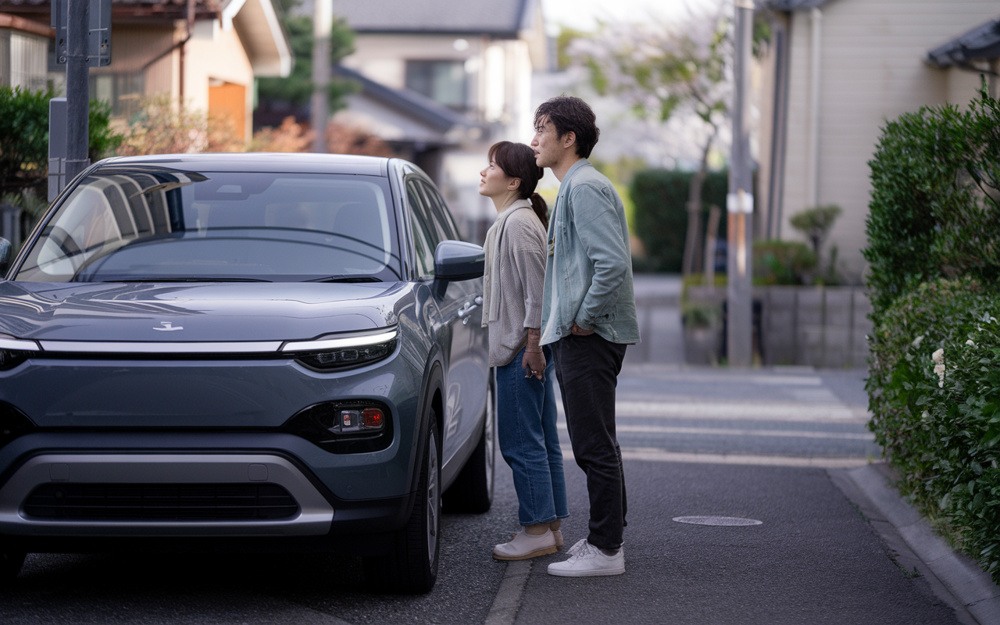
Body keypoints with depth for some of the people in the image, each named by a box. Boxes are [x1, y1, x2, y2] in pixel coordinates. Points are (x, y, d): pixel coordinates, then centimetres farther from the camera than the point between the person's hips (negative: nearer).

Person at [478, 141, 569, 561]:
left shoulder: (519, 223, -15)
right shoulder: (509, 220, 17)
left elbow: (537, 290, -19)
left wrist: (532, 344, -21)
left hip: (521, 349, -11)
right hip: (523, 346, 11)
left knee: (521, 443, -7)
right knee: (542, 442, 11)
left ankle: (537, 531, -4)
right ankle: (552, 528, 15)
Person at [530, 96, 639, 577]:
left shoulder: (586, 187, -15)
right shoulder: (572, 187, 19)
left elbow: (613, 263, -25)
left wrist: (584, 319, -18)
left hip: (589, 338, -11)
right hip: (577, 338, 11)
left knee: (594, 446, -6)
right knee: (594, 446, 16)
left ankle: (605, 550, -3)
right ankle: (606, 537, 24)